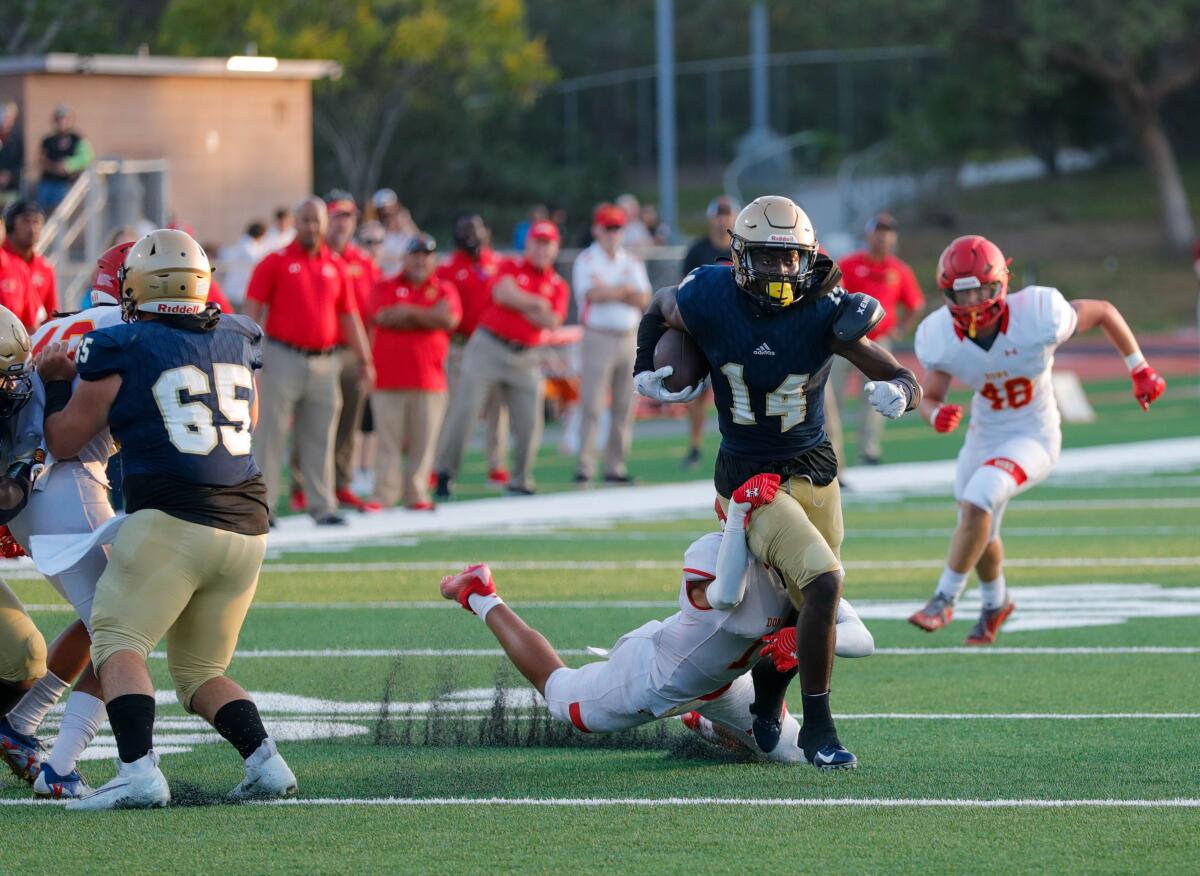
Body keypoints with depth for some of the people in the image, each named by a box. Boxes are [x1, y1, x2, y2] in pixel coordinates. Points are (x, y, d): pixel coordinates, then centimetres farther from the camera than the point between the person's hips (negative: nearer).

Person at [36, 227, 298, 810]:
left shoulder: (121, 350, -2)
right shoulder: (237, 341, 12)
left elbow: (63, 443, 7)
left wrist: (56, 384, 23)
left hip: (172, 521, -6)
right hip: (246, 523, 6)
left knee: (117, 645, -1)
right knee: (201, 670, 17)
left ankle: (139, 771, -20)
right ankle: (264, 761, -2)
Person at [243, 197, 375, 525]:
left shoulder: (335, 266, 12)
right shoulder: (276, 262, 0)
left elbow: (349, 316, 16)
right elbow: (252, 310, -3)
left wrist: (364, 359, 12)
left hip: (324, 361, 4)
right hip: (283, 359, -4)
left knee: (320, 437, 6)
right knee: (271, 433, -3)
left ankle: (322, 506, 10)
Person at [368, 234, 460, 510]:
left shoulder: (444, 290, 13)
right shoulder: (385, 288, 10)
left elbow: (449, 319, -6)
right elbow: (382, 316, -9)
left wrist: (408, 312, -5)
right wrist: (429, 316, -4)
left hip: (429, 380, 1)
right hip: (388, 379, -1)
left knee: (423, 442, 0)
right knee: (388, 440, -3)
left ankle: (417, 495, 6)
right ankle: (384, 495, -2)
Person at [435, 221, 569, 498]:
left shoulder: (558, 286, 10)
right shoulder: (511, 267, 5)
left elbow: (552, 321, -5)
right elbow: (503, 293, -15)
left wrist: (519, 304, -10)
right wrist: (537, 304, -8)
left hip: (526, 358, 3)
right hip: (489, 348, -3)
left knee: (530, 423, -1)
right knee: (464, 411, -7)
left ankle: (519, 484, 12)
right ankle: (446, 472, 0)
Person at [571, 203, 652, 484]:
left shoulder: (632, 262, 14)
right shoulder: (586, 260, 1)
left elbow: (643, 300, 1)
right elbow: (593, 294, -16)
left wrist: (608, 291, -12)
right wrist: (625, 289, -4)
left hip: (629, 338, 5)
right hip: (598, 337, -5)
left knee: (624, 408, 4)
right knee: (592, 405, -9)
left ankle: (615, 466, 8)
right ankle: (584, 468, -10)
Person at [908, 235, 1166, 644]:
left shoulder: (1038, 316, -28)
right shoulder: (941, 338, -20)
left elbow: (1103, 311, -10)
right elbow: (929, 399, -5)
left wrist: (1140, 370, -5)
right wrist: (937, 416, -30)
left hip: (1035, 437, -4)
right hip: (985, 436, 4)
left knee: (977, 501, -28)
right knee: (981, 532, 20)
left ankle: (944, 599, -12)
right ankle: (995, 603, 52)